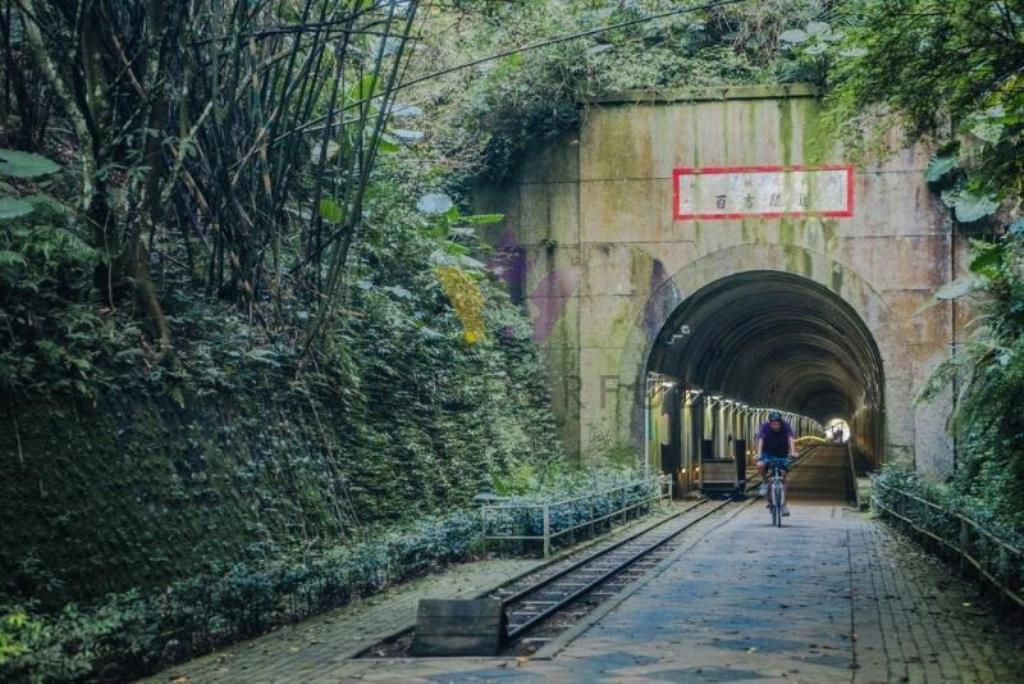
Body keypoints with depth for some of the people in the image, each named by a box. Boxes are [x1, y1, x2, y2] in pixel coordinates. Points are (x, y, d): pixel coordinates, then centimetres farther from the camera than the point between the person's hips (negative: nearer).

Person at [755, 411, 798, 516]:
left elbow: (791, 439, -33)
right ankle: (765, 483, -5)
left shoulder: (786, 426, -21)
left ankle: (783, 504, 4)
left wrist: (793, 452, -50)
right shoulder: (765, 426, -22)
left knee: (783, 479, -6)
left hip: (782, 455, 1)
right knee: (760, 465, -32)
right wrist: (759, 455, -47)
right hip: (767, 453, 0)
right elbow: (760, 440, -32)